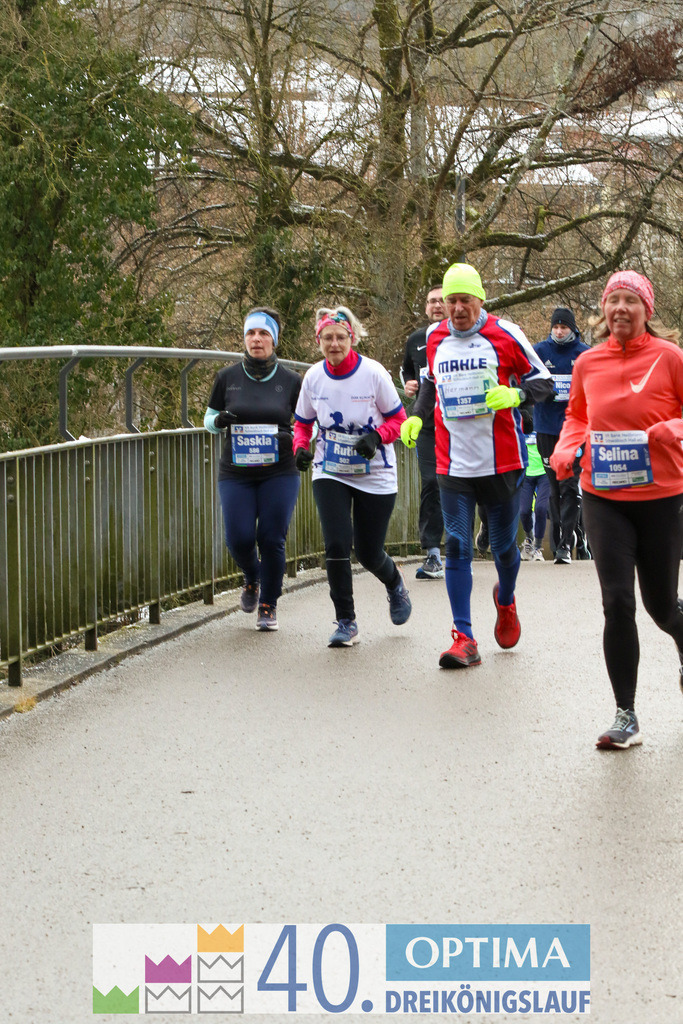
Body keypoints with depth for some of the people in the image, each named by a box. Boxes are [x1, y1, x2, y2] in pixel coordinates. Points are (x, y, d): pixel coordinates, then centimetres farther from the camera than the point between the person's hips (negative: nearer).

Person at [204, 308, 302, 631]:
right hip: (236, 473, 1)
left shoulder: (290, 381, 1)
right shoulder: (227, 378, 3)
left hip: (279, 473, -1)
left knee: (271, 539, -6)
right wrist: (220, 420, -11)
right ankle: (252, 580, 26)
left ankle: (268, 606, 14)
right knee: (239, 538, -10)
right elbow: (209, 419, 12)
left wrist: (294, 437, -12)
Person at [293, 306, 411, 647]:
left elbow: (398, 418, -4)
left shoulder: (373, 373, -13)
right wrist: (301, 447, -11)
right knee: (337, 545, -14)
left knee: (369, 553, 4)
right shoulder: (313, 377, -4)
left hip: (375, 475, -2)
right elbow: (303, 422, 10)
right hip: (330, 475, 2)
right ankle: (346, 623, -1)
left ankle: (395, 586, 41)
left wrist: (376, 436, -23)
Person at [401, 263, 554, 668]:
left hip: (502, 461, -2)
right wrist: (416, 416, 12)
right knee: (457, 547, -7)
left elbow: (543, 380, 1)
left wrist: (515, 394, -18)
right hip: (453, 464, 2)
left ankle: (506, 601, 41)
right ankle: (464, 639, -5)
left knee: (504, 546, 8)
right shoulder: (435, 338, 8)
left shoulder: (505, 334, -4)